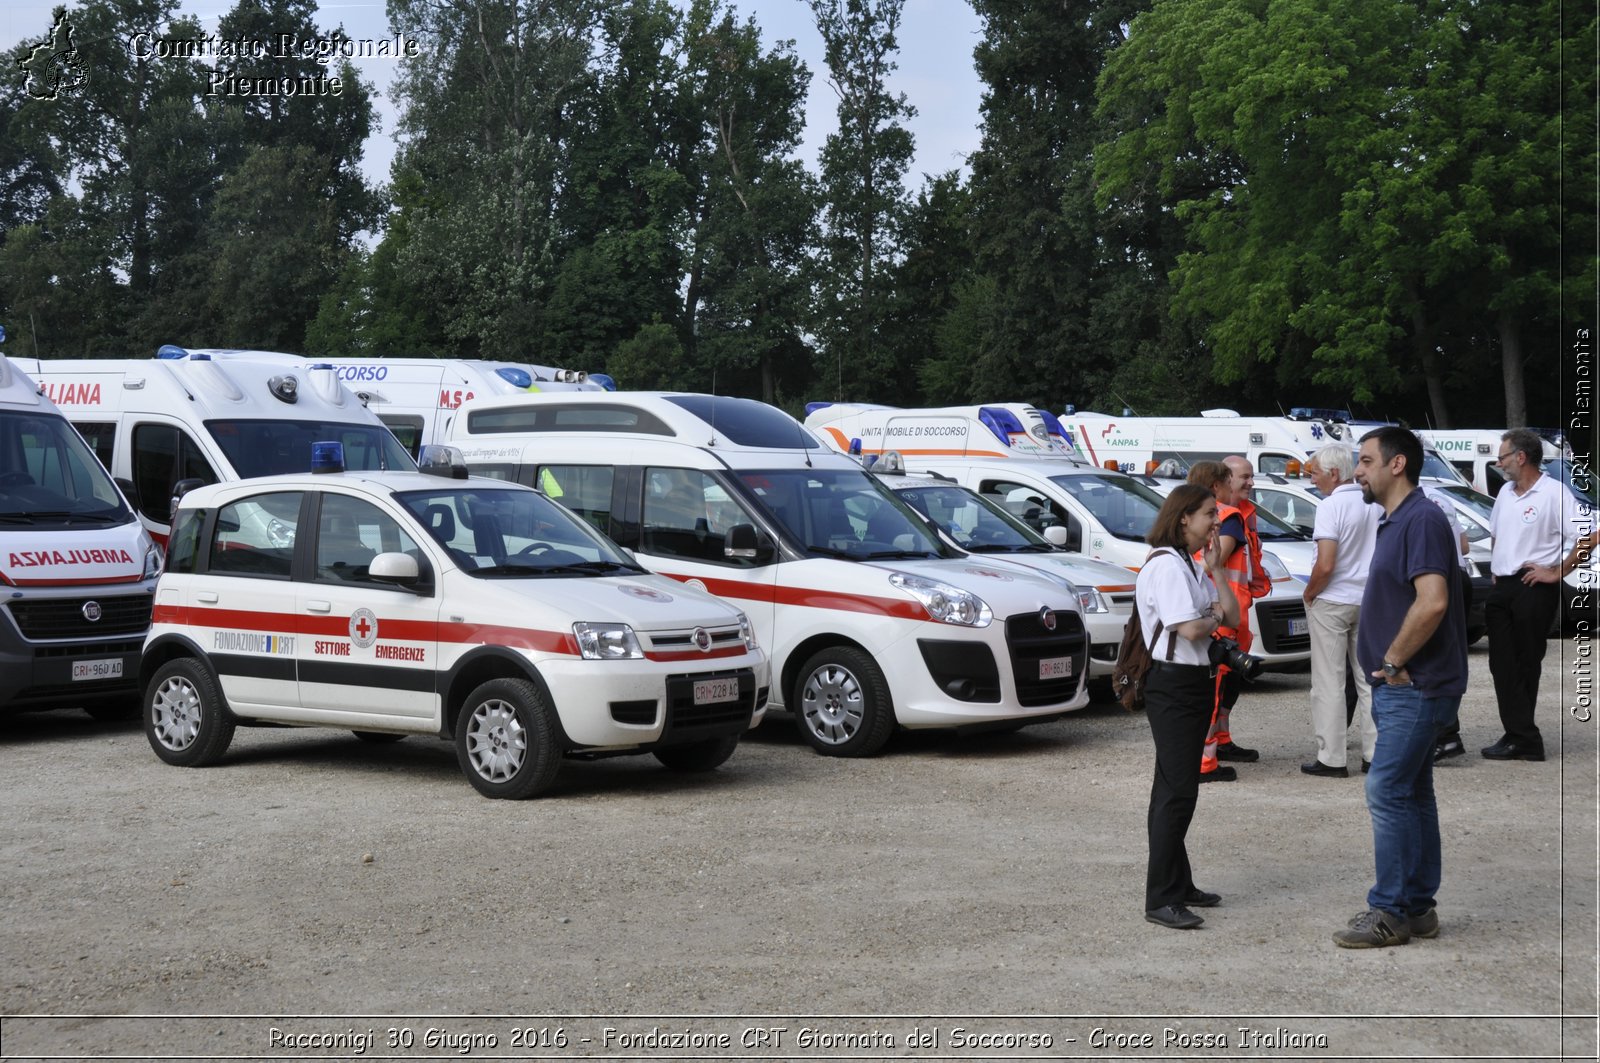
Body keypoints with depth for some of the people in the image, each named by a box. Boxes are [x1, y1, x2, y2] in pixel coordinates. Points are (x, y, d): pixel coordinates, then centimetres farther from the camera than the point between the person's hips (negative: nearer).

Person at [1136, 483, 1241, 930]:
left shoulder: (1192, 566, 16)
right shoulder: (1165, 564, -16)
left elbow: (1232, 618, 13)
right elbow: (1191, 629, -24)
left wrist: (1216, 570, 5)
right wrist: (1215, 617, -4)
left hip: (1193, 682, 10)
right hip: (1173, 685, -10)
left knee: (1175, 787, 15)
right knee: (1177, 790, -11)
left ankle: (1178, 885, 24)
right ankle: (1161, 899, -9)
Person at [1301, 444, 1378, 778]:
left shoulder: (1331, 506, -17)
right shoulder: (1375, 504, 5)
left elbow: (1326, 565, -23)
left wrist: (1309, 593, -7)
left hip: (1332, 601, -7)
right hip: (1369, 601, 7)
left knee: (1329, 682, 0)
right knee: (1369, 681, 13)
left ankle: (1331, 758, 1)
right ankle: (1375, 753, 16)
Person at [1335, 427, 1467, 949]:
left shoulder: (1422, 520, -17)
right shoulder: (1394, 522, 16)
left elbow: (1432, 602, -28)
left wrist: (1393, 662, -20)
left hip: (1414, 687, -10)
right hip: (1400, 687, 10)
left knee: (1387, 792, -9)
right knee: (1412, 794, 13)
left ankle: (1390, 911, -3)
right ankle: (1418, 907, 19)